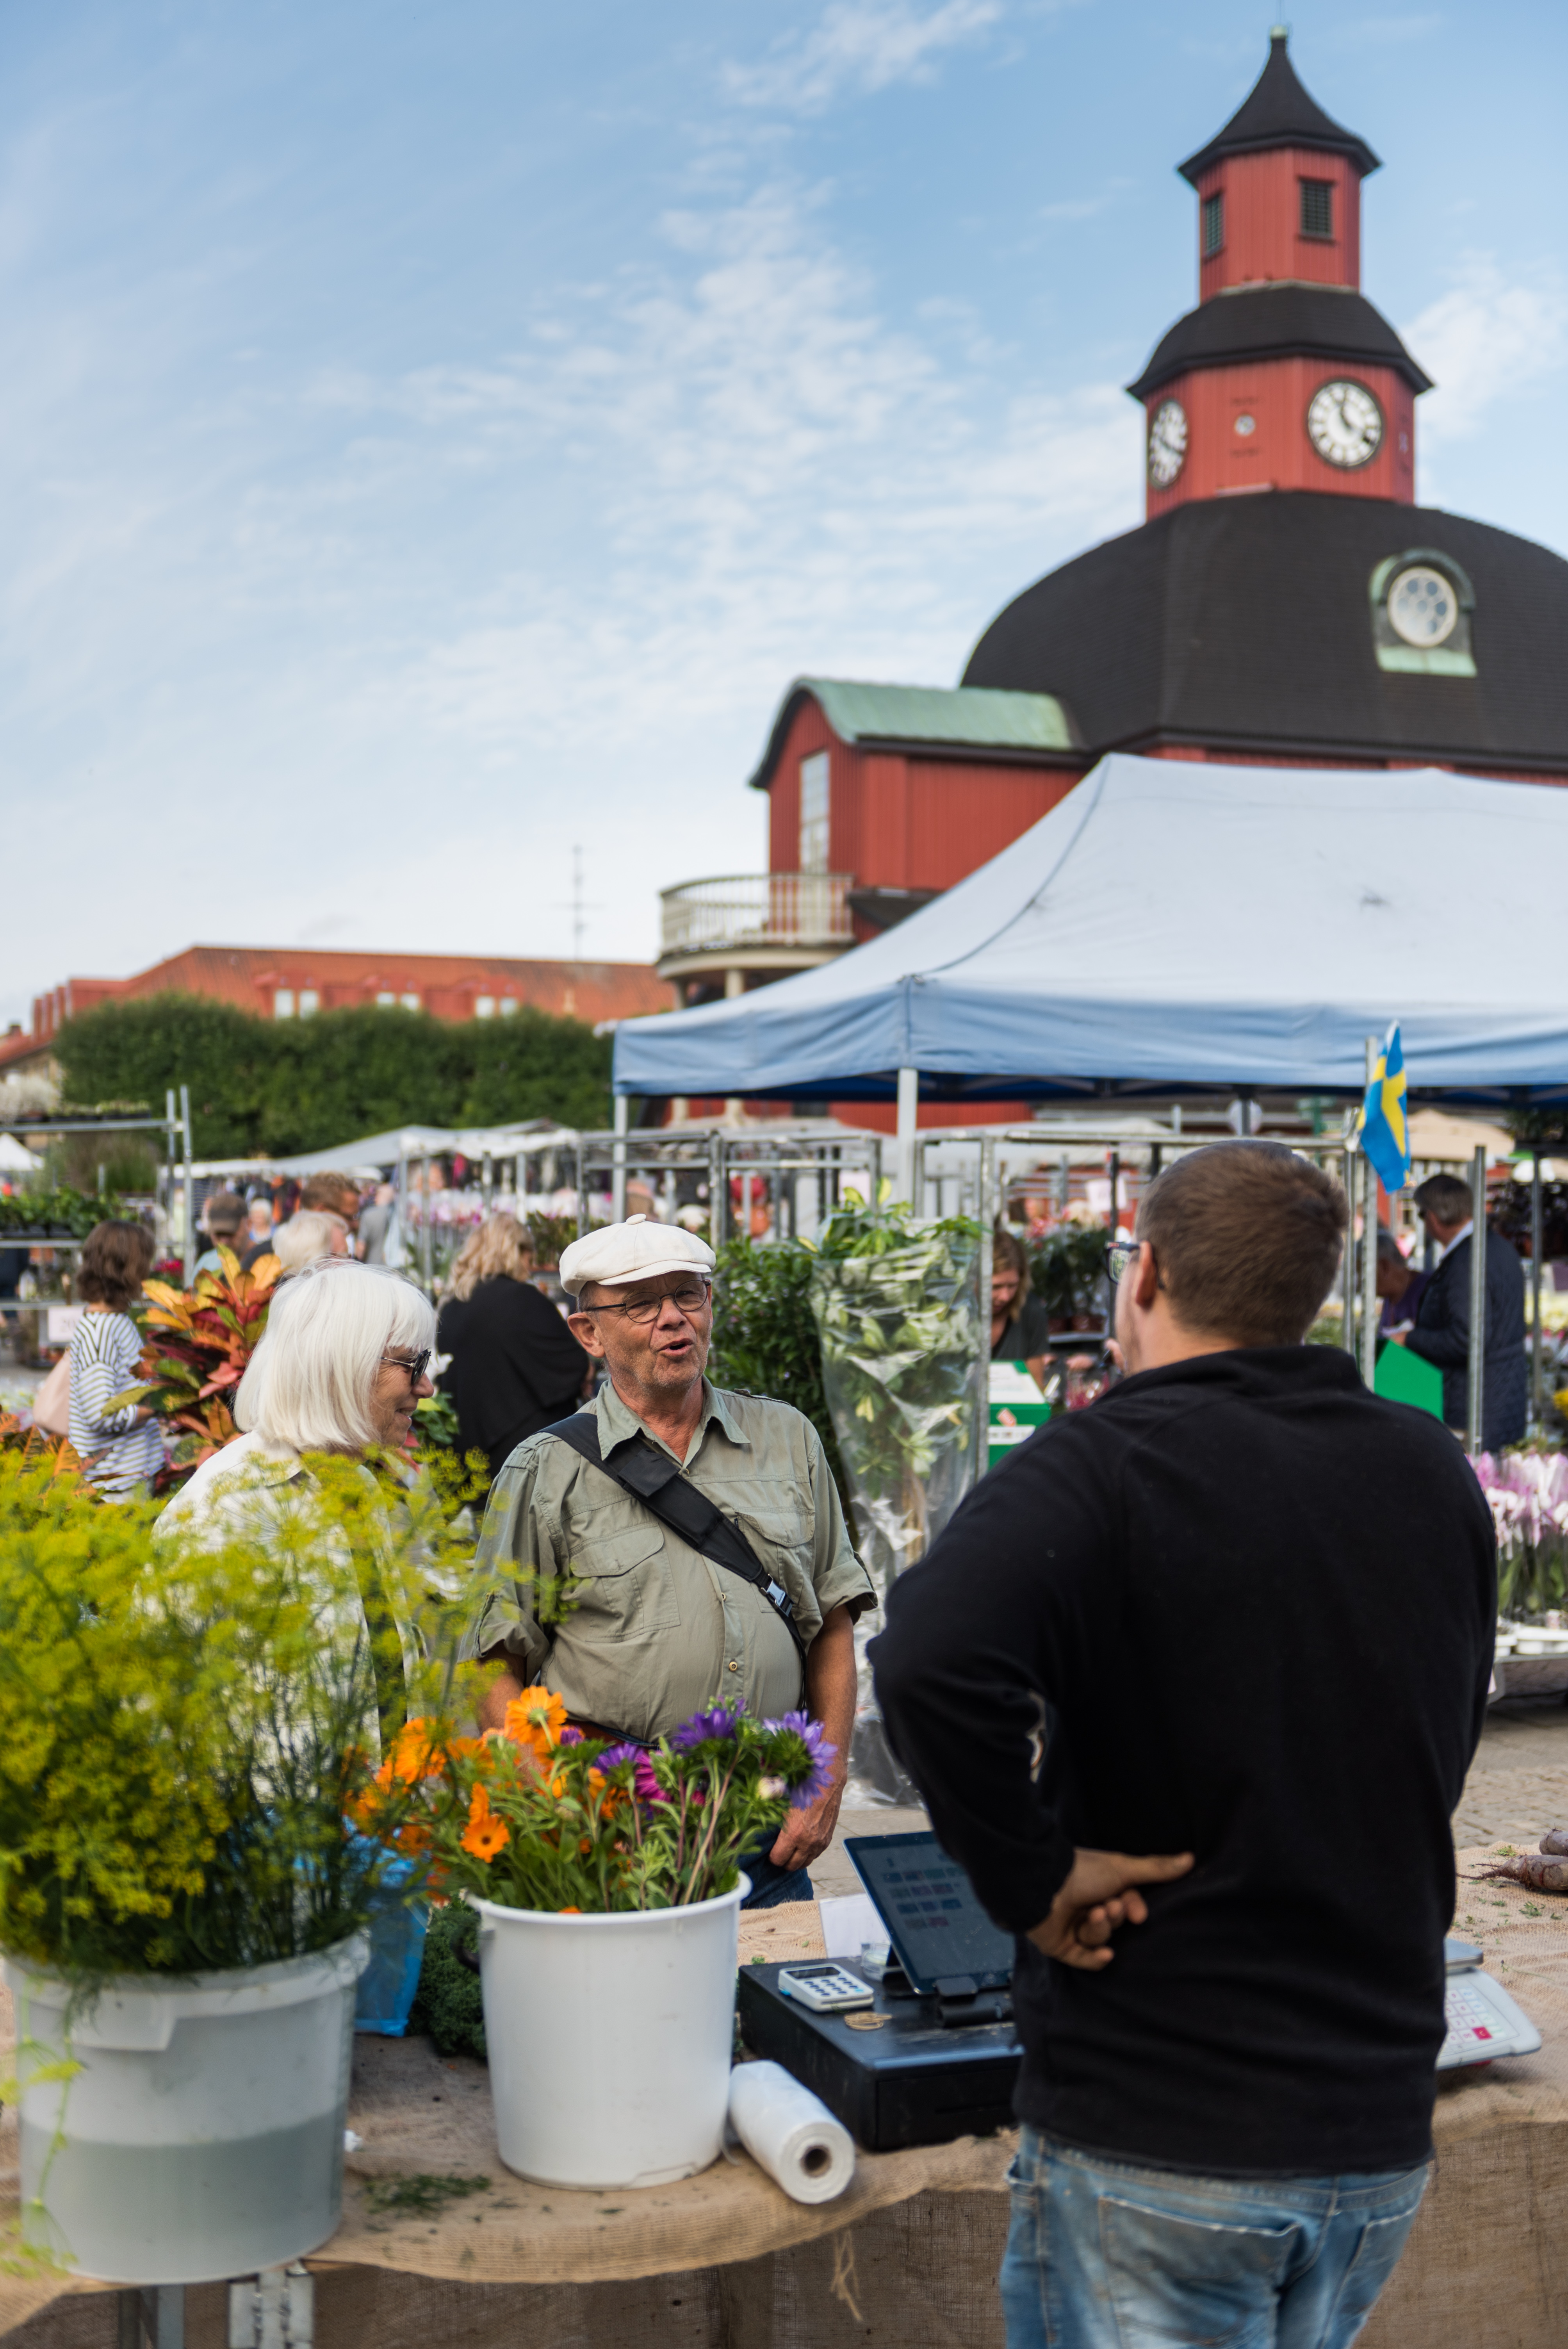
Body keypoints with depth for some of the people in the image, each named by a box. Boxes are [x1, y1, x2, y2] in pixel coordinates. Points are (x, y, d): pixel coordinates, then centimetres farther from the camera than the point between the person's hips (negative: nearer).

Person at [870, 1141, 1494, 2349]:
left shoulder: (1100, 1468, -17)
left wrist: (1031, 1878, -22)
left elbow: (934, 1666, -35)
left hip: (1155, 2137, -6)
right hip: (1384, 2131, 6)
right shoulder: (1436, 1476, 3)